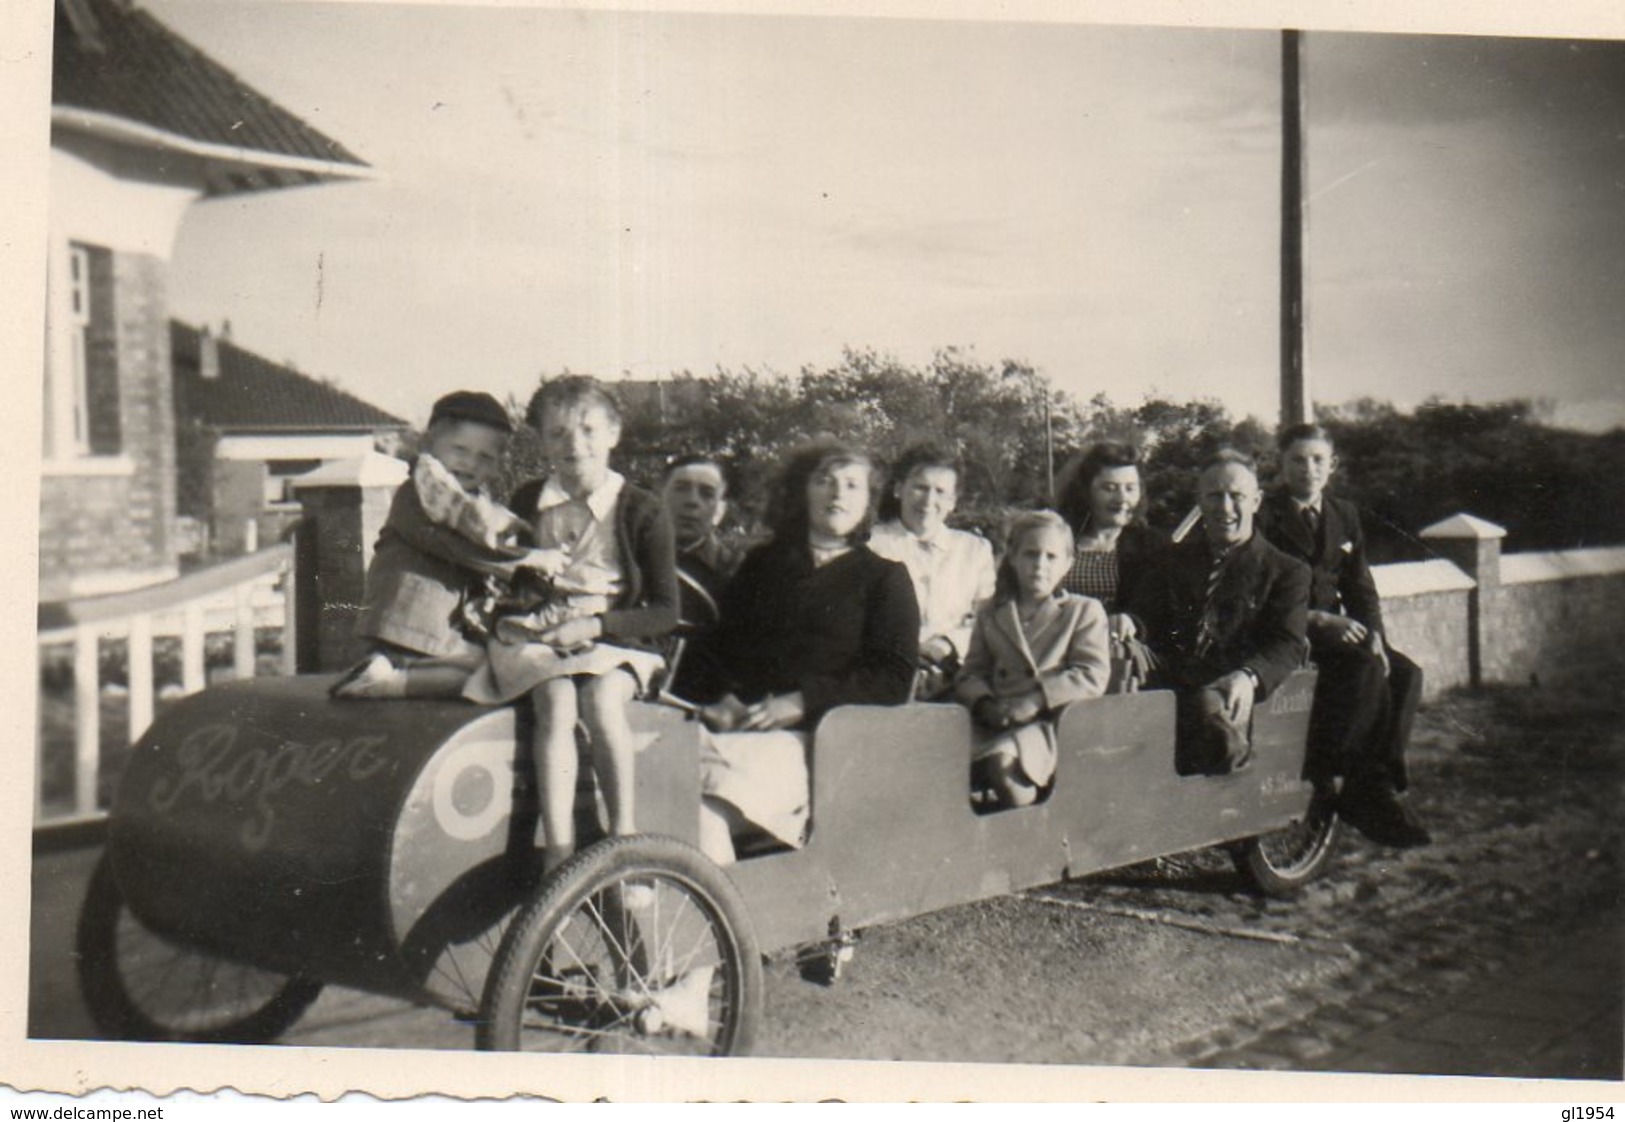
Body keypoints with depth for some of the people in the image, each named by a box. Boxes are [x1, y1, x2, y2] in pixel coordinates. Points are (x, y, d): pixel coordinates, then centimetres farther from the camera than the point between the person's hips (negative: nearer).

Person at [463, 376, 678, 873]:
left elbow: (665, 610, -4)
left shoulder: (642, 511, -2)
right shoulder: (527, 503, 10)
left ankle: (624, 837, -26)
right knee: (558, 702, -32)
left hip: (616, 646, -1)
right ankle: (558, 851, -39)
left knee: (601, 700, -35)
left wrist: (591, 625, -16)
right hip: (536, 641, 2)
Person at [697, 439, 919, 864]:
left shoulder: (884, 578, 14)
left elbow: (894, 681, 2)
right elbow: (723, 645, 20)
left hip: (817, 738, -4)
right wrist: (724, 699, -2)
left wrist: (802, 701, -9)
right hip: (744, 725, 4)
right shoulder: (762, 563, 26)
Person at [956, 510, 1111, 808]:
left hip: (1052, 721, -3)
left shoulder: (1084, 611, 14)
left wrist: (1036, 700, -12)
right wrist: (985, 704, -6)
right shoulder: (992, 615, 24)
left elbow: (1093, 677, 0)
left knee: (1002, 758, -37)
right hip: (1000, 726, 4)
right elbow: (970, 675, 18)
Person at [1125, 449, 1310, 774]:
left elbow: (1288, 646, 0)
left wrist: (1248, 676, -23)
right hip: (1170, 681, 3)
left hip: (1229, 688, -3)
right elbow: (1144, 614, 18)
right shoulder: (1175, 558, 27)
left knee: (1211, 707, -40)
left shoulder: (1286, 572, 14)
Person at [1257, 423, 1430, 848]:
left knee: (1404, 673, -16)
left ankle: (1380, 785, -16)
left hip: (1335, 627, 7)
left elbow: (1361, 586, 12)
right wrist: (1319, 620, -23)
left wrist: (1373, 635, -7)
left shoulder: (1344, 514, 15)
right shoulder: (1266, 515, -5)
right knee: (1365, 669, -29)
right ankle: (1363, 790, -22)